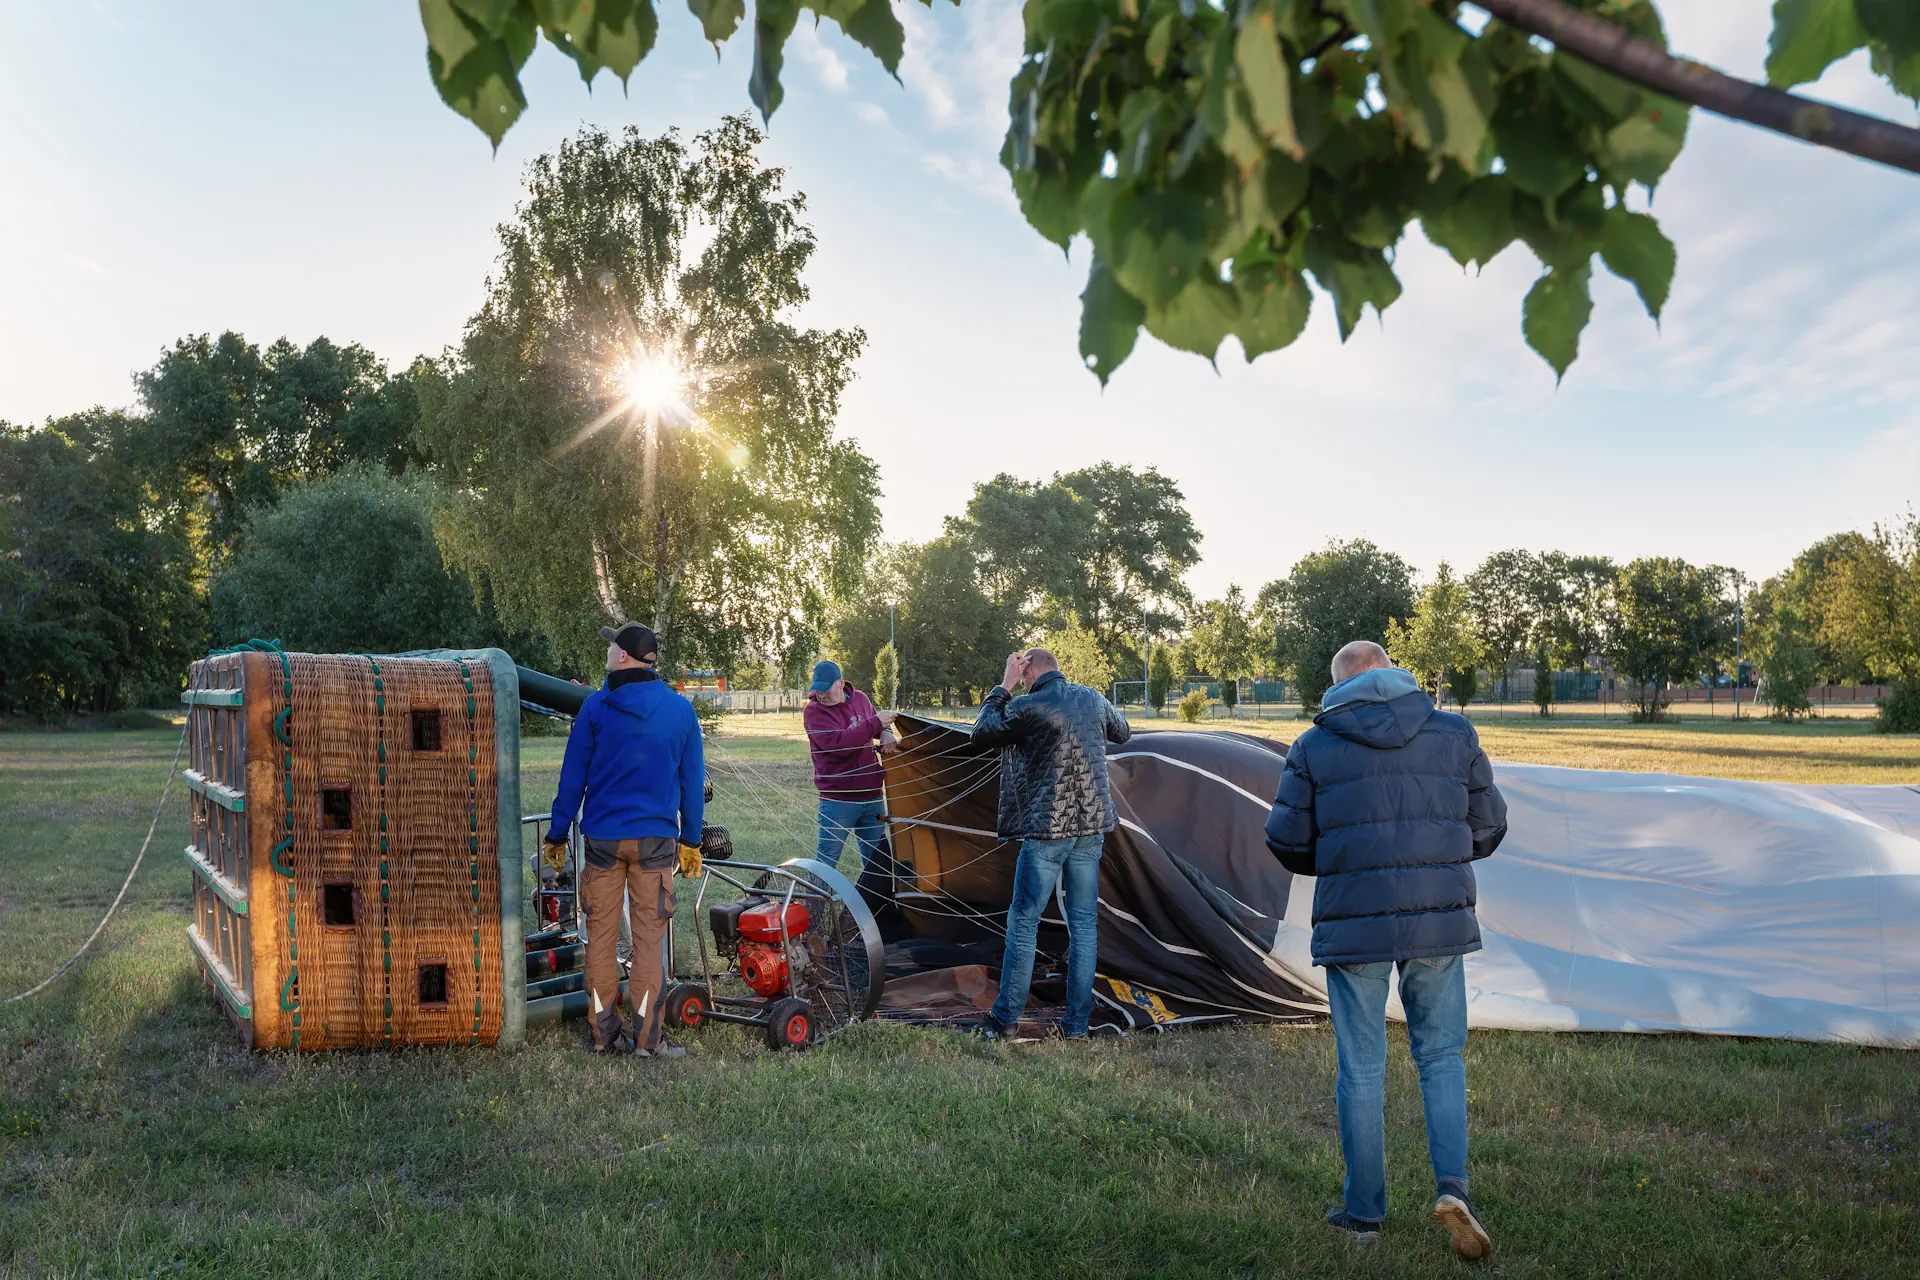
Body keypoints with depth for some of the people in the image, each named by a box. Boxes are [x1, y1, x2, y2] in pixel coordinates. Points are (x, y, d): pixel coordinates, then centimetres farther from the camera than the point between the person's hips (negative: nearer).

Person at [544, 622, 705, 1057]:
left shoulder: (595, 706, -3)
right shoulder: (680, 710, 1)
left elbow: (572, 777, 0)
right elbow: (693, 782, 5)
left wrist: (557, 836, 8)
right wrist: (691, 841, 13)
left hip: (603, 837, 0)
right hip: (656, 839, 0)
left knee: (601, 934, 9)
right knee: (648, 937, 5)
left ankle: (605, 1032, 14)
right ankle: (645, 1036, 5)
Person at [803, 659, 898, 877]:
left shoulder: (860, 699, 4)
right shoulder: (814, 712, -13)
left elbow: (876, 724, 24)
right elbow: (839, 743, -28)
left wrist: (886, 733, 0)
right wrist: (875, 722, -26)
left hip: (873, 796, 6)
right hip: (838, 800, -5)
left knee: (877, 858, 14)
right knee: (827, 858, -1)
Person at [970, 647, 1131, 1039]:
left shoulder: (1027, 707, -11)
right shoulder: (1092, 698, 6)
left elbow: (980, 733, 4)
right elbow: (1123, 732, 26)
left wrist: (1004, 686, 8)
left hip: (1046, 829, -5)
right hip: (1092, 827, 5)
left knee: (1023, 921, 4)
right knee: (1084, 924, 9)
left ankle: (1006, 1018, 9)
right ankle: (1077, 1023, 12)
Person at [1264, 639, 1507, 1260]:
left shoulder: (1313, 747, 1)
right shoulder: (1454, 733, 4)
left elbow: (1287, 842, 2)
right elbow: (1487, 827, 8)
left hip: (1352, 925, -1)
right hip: (1440, 922, 1)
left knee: (1361, 1069, 10)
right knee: (1440, 1057, 16)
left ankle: (1364, 1210, 19)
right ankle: (1452, 1185, -1)